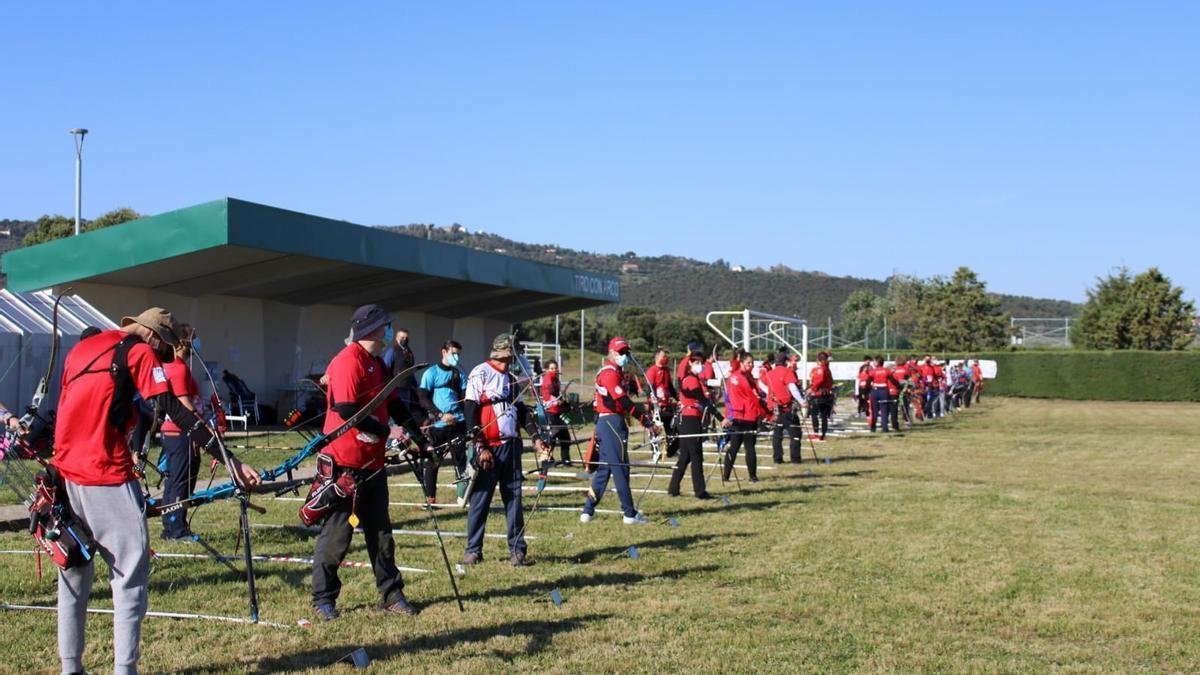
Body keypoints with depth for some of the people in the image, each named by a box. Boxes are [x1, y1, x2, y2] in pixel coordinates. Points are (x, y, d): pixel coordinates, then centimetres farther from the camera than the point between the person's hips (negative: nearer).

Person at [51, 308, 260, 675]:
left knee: (73, 570, 16)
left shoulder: (79, 349, 18)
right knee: (130, 571, -3)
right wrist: (227, 457, -16)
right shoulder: (139, 351, -3)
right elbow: (176, 412, -12)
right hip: (106, 477, -8)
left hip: (64, 473, 8)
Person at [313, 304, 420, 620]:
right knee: (337, 531, -1)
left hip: (373, 462, 9)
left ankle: (391, 593, 20)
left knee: (381, 530, 13)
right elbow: (347, 411, -23)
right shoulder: (348, 362, -15)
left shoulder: (377, 364, 15)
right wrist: (387, 431, -18)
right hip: (344, 463, -9)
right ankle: (323, 599, 11)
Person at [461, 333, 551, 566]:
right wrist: (480, 448, -14)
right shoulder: (480, 374, -5)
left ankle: (517, 549, 11)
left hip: (511, 445, 6)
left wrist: (536, 439, 7)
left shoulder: (511, 380, 17)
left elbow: (522, 411, 20)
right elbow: (469, 412, -9)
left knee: (514, 497, 6)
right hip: (488, 448, -6)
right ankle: (473, 550, 11)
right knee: (480, 499, 0)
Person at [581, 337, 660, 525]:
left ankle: (588, 511, 14)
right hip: (612, 422, -10)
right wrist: (647, 422, -21)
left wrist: (643, 412, 5)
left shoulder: (616, 372, 20)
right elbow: (624, 401, -20)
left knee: (604, 467, 12)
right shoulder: (610, 372, -13)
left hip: (605, 422, 10)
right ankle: (629, 513, -1)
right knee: (620, 468, -5)